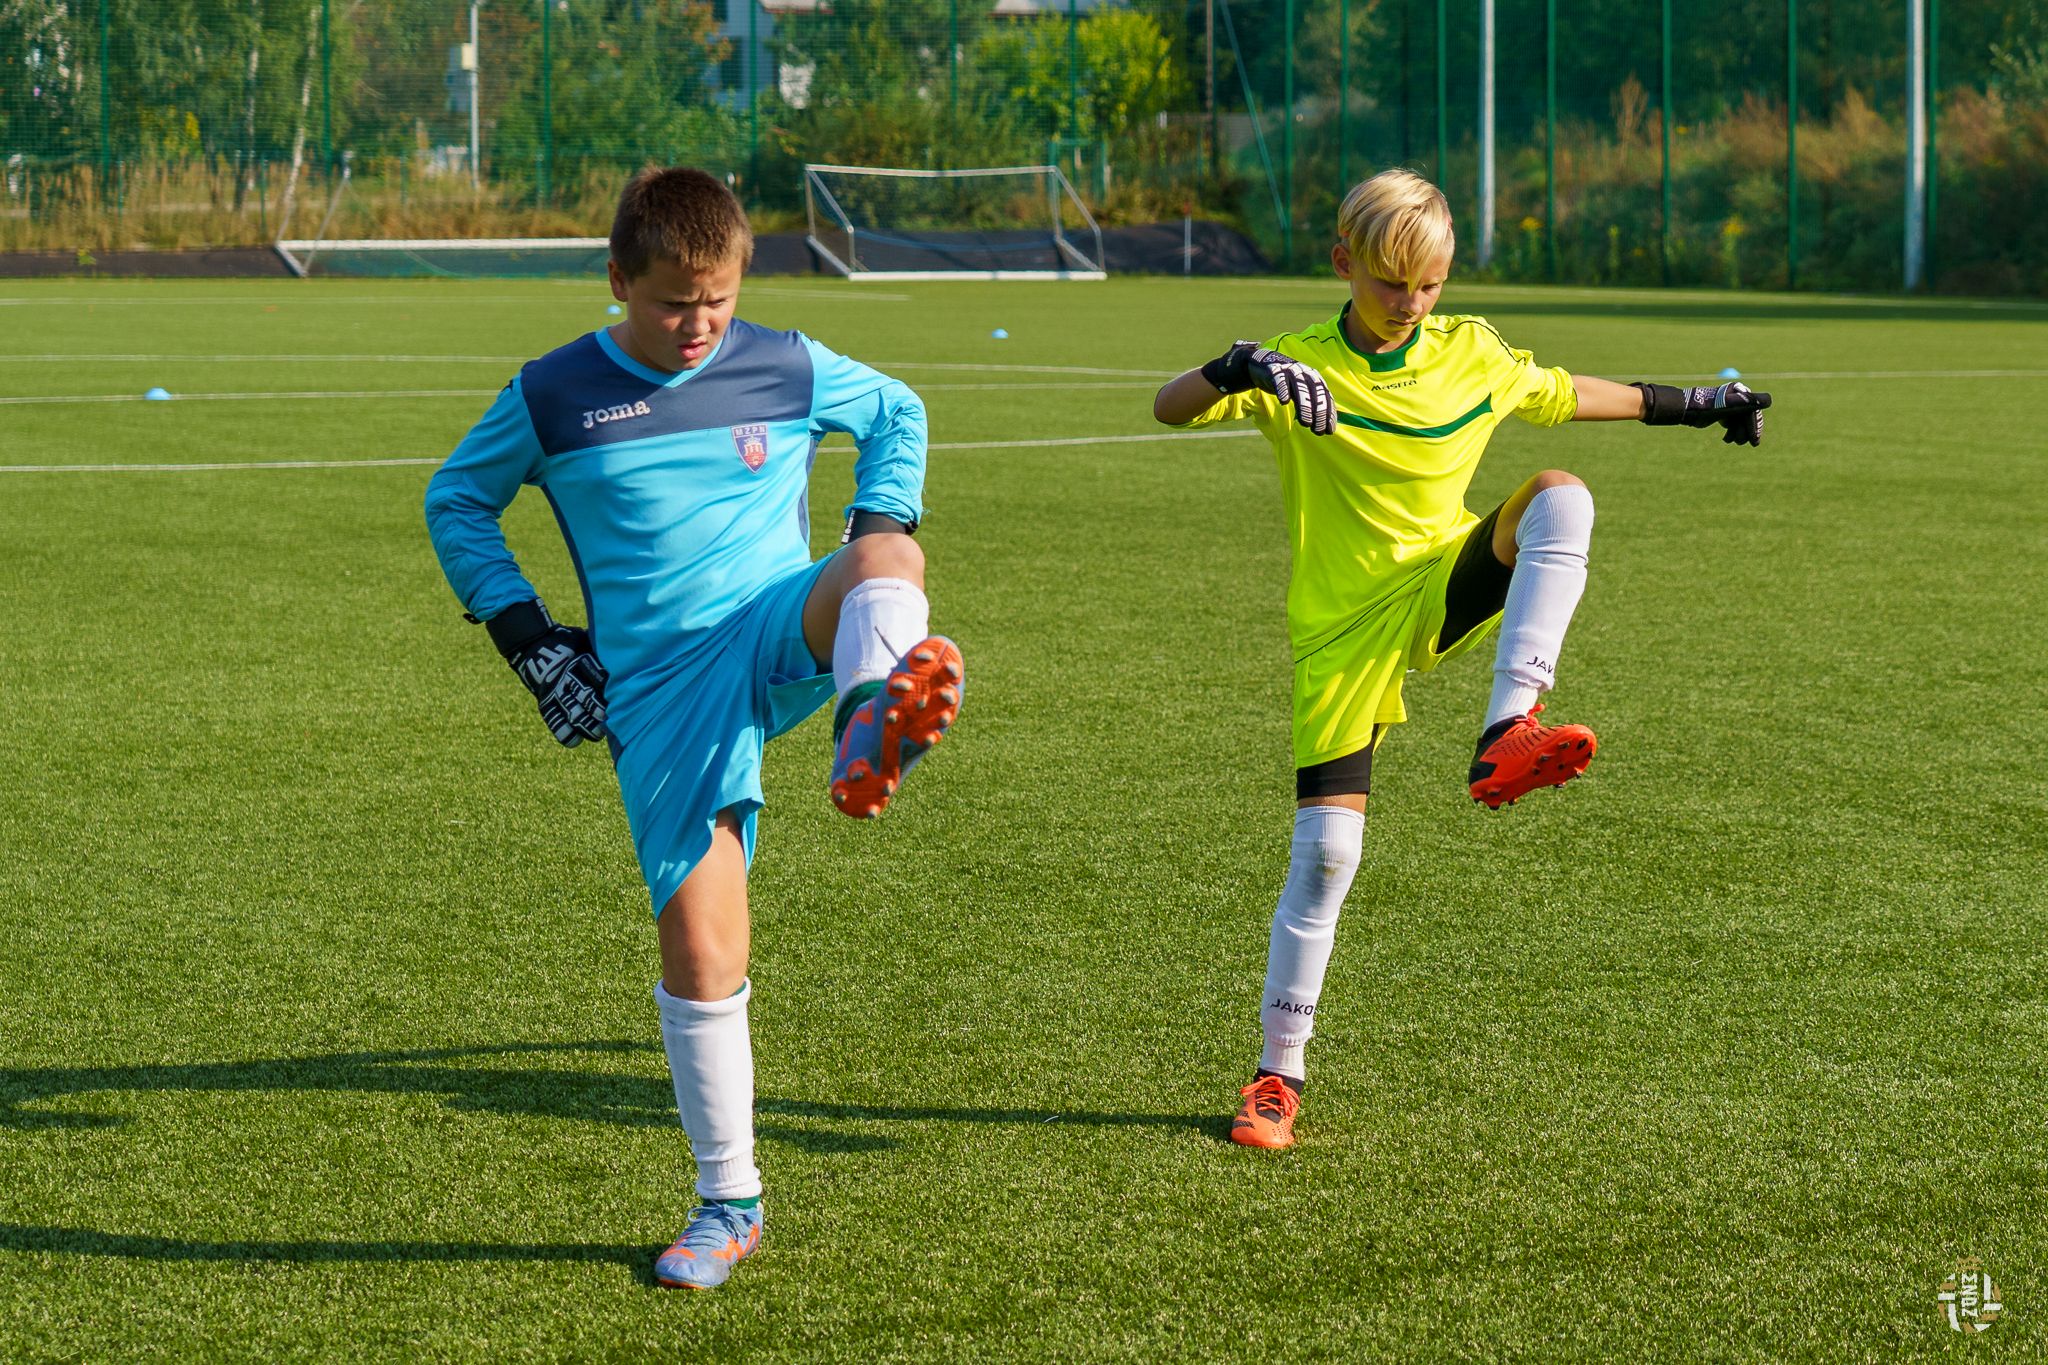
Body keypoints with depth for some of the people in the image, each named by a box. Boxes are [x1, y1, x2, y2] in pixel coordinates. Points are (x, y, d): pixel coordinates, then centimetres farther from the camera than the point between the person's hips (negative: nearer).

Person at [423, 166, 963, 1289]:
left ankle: (871, 724, -69)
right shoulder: (553, 397, 3)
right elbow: (455, 499, 16)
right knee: (699, 946, -6)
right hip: (658, 694, 0)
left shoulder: (789, 370, 6)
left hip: (781, 637, 0)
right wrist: (528, 636, 6)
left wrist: (881, 534, 6)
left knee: (883, 562, -34)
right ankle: (729, 1204, 12)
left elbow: (898, 413, 24)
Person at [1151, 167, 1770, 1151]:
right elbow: (1169, 409, -22)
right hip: (1343, 627, -3)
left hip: (1444, 591, 3)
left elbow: (1566, 396, 23)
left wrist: (1692, 403, 29)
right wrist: (1238, 368, -44)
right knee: (1324, 849, -9)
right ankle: (1281, 1072, 7)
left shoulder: (1474, 354, 4)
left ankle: (1505, 740, -37)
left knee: (1560, 498, -25)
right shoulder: (1300, 366, -8)